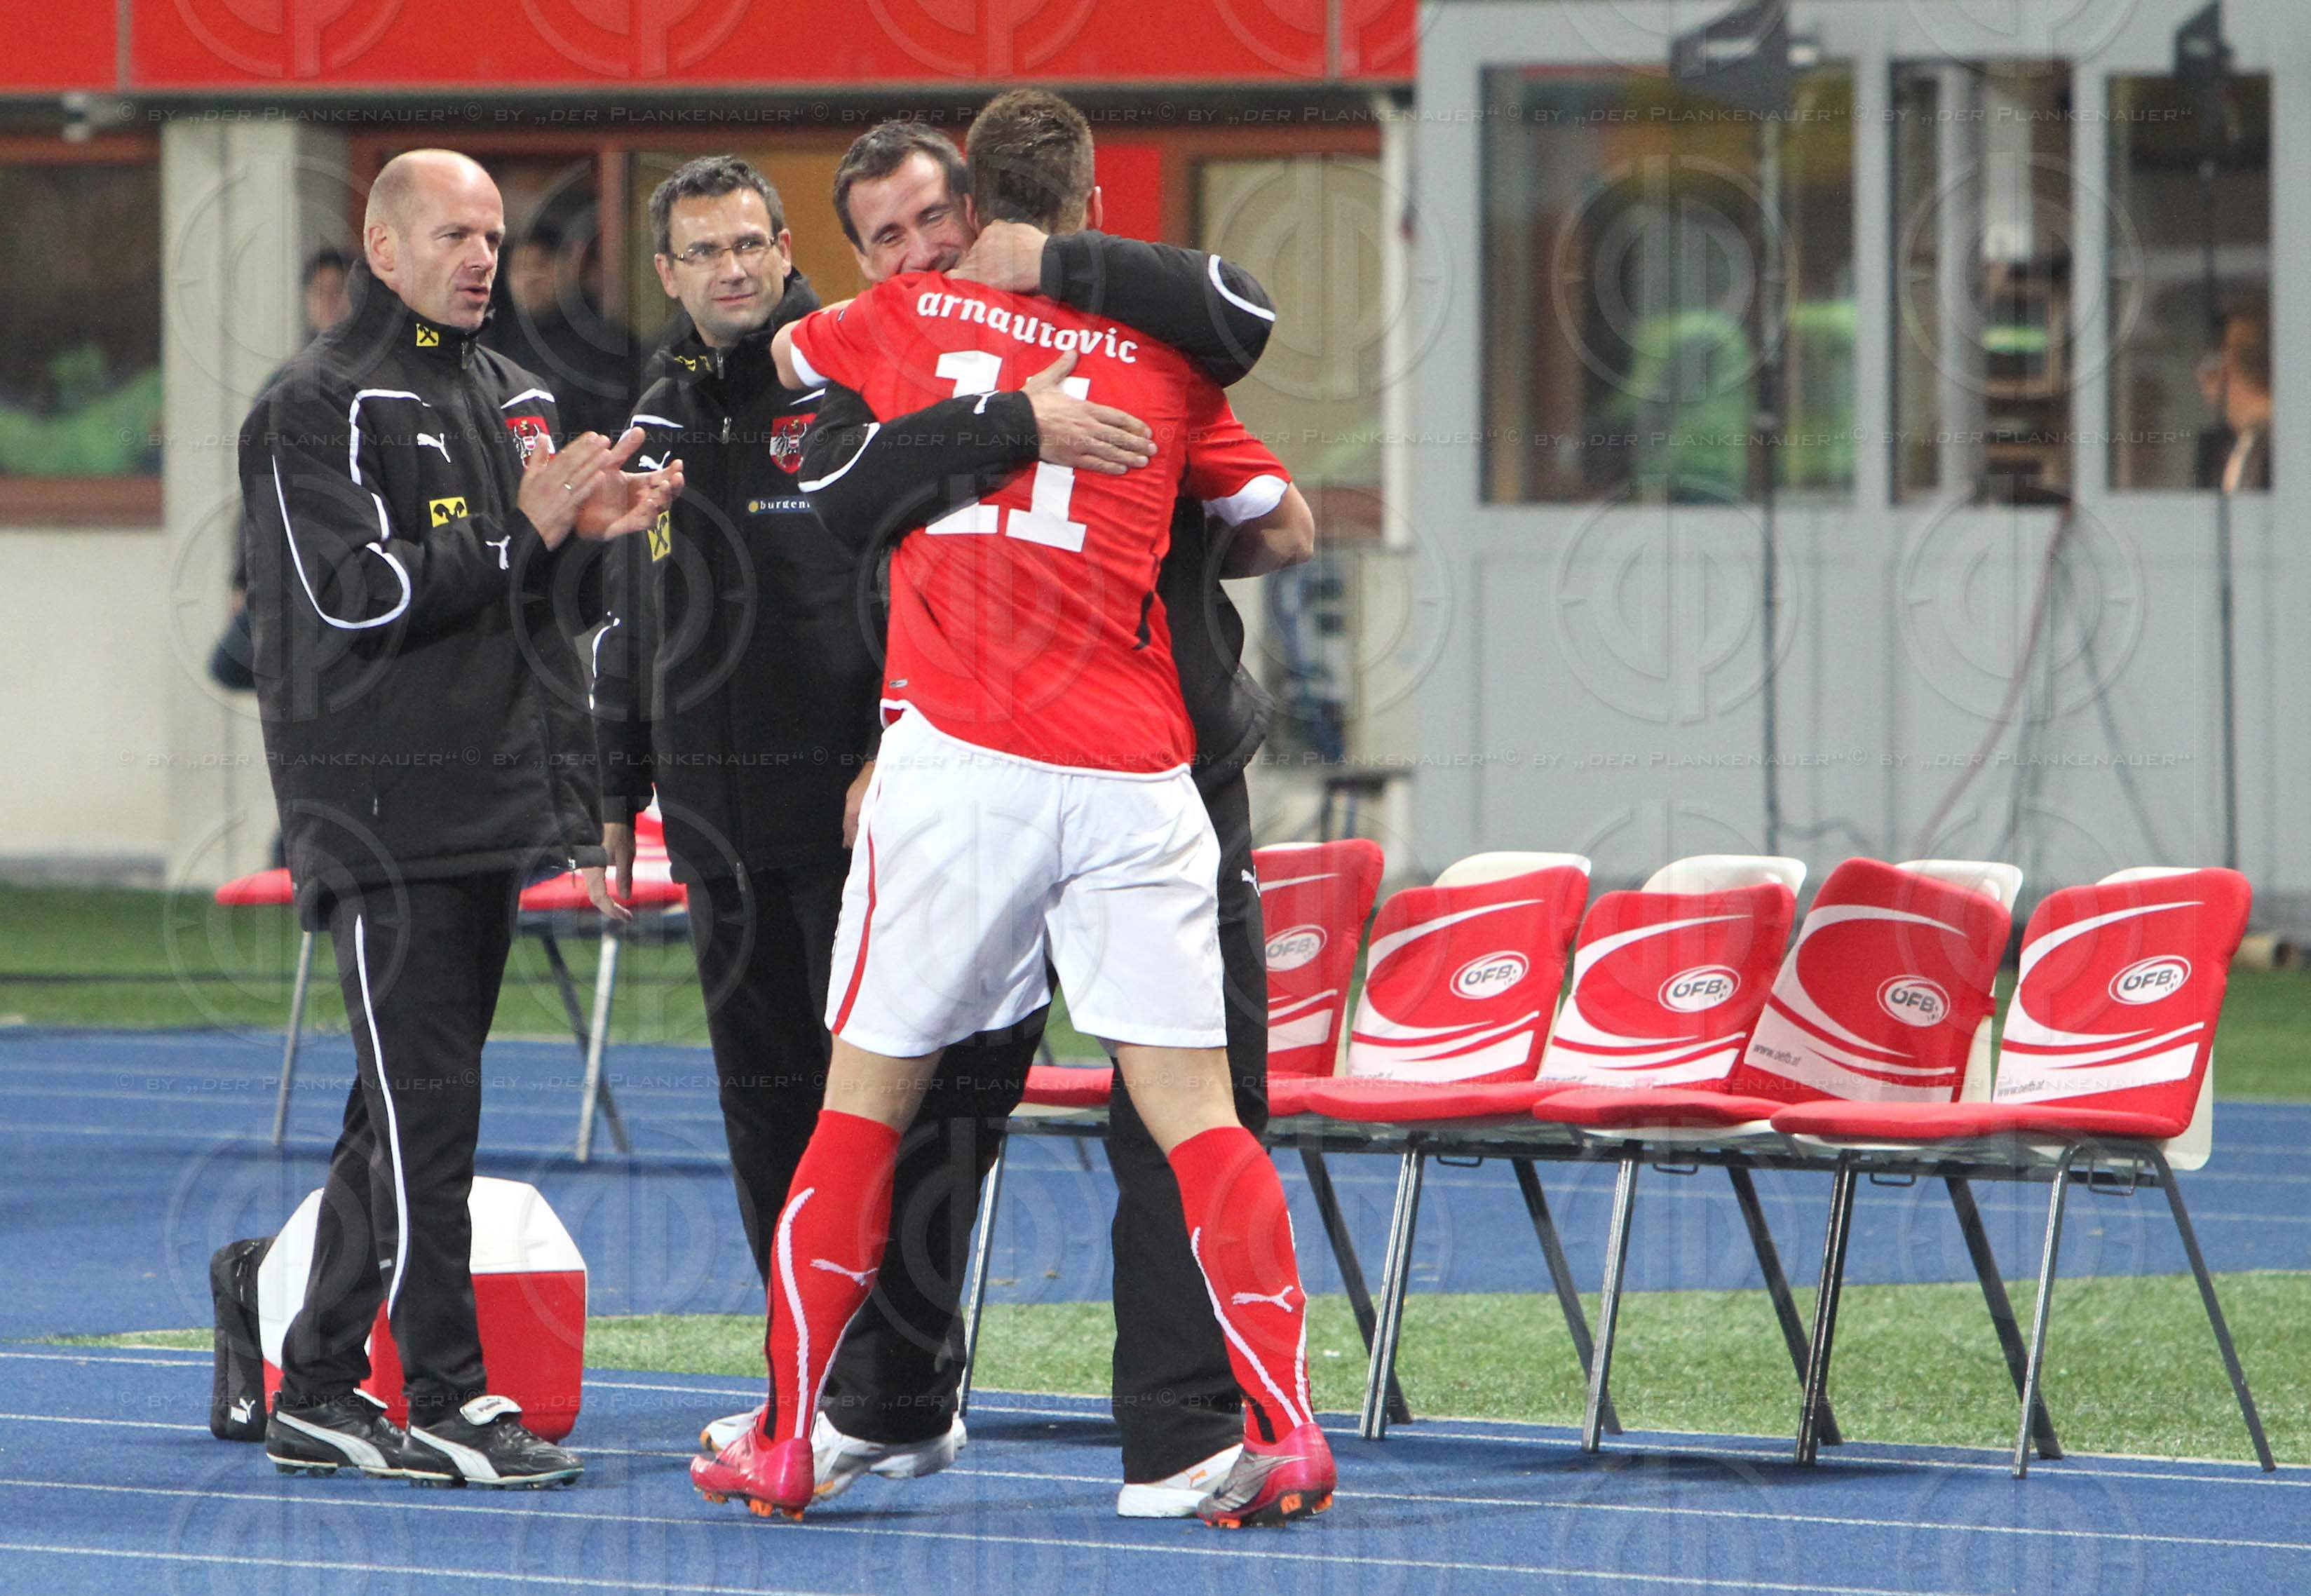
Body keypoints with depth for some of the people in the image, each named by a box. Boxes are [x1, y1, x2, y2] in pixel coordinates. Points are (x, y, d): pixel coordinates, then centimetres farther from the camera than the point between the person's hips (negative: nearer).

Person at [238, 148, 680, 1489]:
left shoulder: (514, 398, 18)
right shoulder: (319, 408, -6)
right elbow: (356, 593, -15)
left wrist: (599, 524, 2)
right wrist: (531, 527, -18)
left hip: (495, 799, 8)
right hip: (380, 807, -8)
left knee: (405, 1112, 10)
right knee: (426, 1104, -10)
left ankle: (320, 1393, 15)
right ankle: (446, 1403, -9)